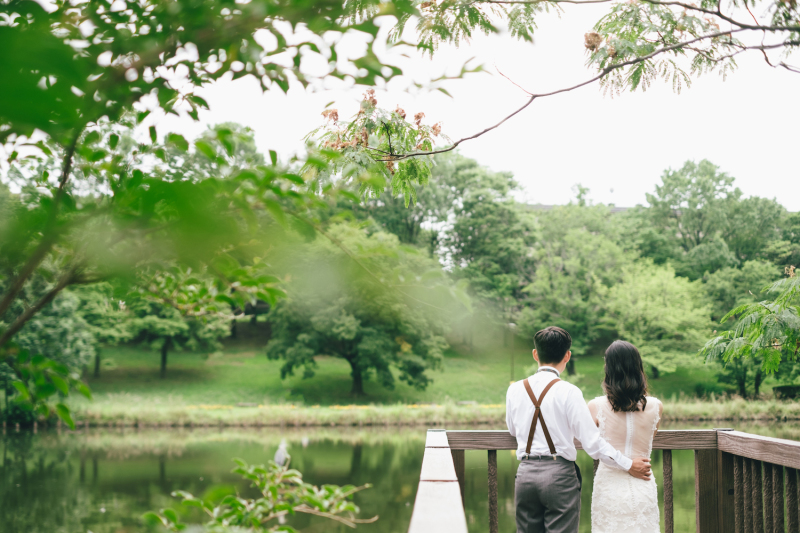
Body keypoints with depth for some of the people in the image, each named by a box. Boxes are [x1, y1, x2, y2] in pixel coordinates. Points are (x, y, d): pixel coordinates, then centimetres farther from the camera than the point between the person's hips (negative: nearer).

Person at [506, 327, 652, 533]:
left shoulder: (515, 390, 4)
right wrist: (628, 465, 0)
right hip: (559, 474, -4)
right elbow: (592, 442, -10)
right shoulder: (568, 392, -9)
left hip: (525, 472, 4)